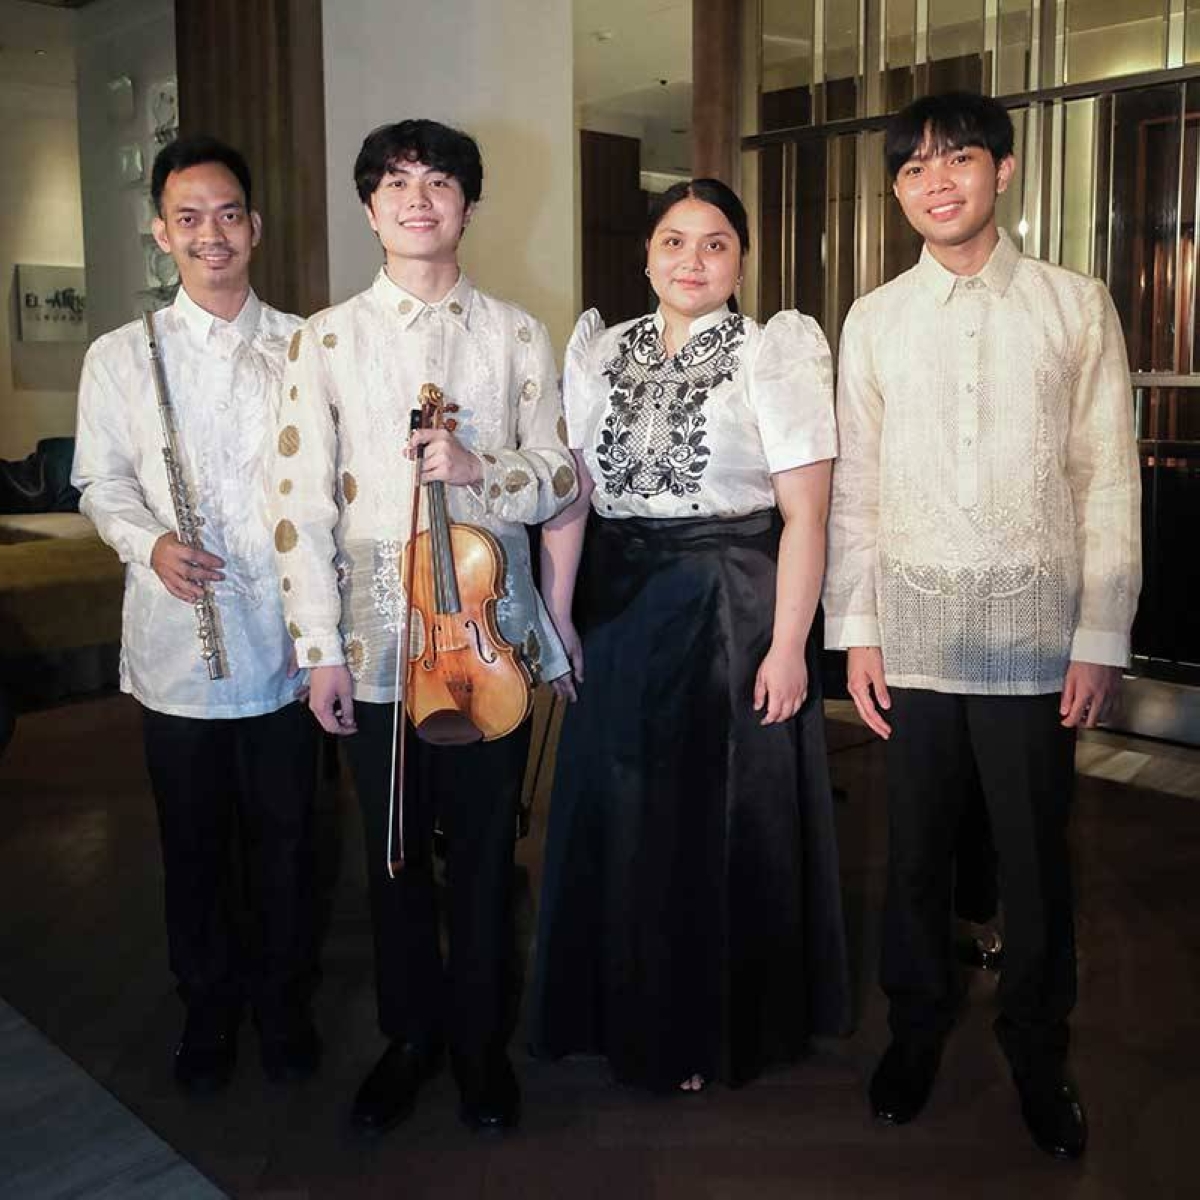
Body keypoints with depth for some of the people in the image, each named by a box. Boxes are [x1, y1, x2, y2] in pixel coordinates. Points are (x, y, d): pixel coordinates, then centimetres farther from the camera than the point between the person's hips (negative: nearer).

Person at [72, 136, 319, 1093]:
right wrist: (149, 542, -13)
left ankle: (284, 1002, 32)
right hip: (176, 641, 1)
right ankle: (209, 1007, 34)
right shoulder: (120, 357, 4)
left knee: (285, 833, 10)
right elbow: (103, 482, 7)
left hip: (284, 632, 0)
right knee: (194, 841, 13)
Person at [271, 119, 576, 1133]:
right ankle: (411, 1036, 32)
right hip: (375, 637, 0)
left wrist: (479, 467, -16)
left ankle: (482, 1040, 28)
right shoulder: (327, 338, 3)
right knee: (395, 850, 11)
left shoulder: (518, 336, 6)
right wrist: (319, 648, -5)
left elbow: (564, 481, 4)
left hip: (491, 629, 0)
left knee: (484, 848, 8)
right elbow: (301, 501, -1)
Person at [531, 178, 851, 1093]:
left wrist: (788, 645, -15)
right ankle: (632, 1016, 34)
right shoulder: (600, 351, 8)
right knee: (621, 820, 12)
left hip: (734, 608, -4)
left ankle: (724, 1031, 28)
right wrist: (557, 615, -1)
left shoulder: (776, 351, -4)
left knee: (728, 822, 7)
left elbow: (804, 513, -9)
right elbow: (571, 492, 5)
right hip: (620, 613, 4)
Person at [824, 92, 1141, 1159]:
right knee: (916, 851, 11)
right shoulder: (874, 320, 7)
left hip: (1035, 637, -1)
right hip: (914, 632, 1)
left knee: (1037, 859, 8)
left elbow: (1109, 481, 1)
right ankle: (917, 1026, 33)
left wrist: (1101, 639, -4)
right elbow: (854, 487, 7)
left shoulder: (1076, 306, 3)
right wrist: (856, 631, 1)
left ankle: (1038, 1051, 30)